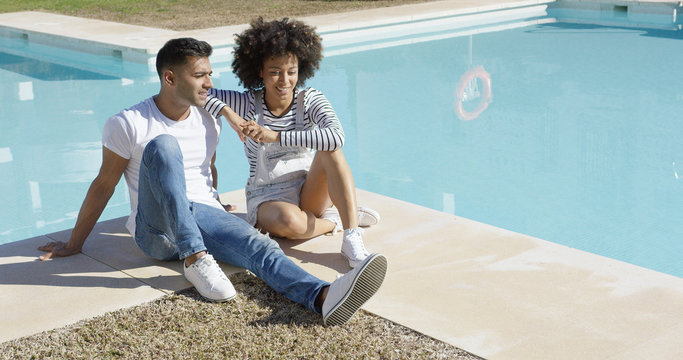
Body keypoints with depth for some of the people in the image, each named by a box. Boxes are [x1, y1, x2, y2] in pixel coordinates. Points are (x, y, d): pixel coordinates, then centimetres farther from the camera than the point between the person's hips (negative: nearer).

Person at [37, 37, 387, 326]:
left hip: (203, 213, 4)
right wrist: (74, 244, 6)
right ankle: (195, 260, -35)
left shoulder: (208, 121, 9)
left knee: (259, 246, -30)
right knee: (162, 145, -31)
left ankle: (323, 297, -58)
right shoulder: (128, 125, -6)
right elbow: (104, 185, 1)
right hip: (157, 229, -4)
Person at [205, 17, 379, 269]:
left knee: (329, 148, -29)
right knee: (287, 221, -40)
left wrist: (275, 136, -31)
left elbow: (337, 136, -27)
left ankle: (352, 240, -32)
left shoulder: (310, 100, -6)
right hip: (267, 199, -2)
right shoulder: (248, 103, -7)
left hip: (310, 193, 2)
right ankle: (334, 220, -9)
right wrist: (229, 114, -26)